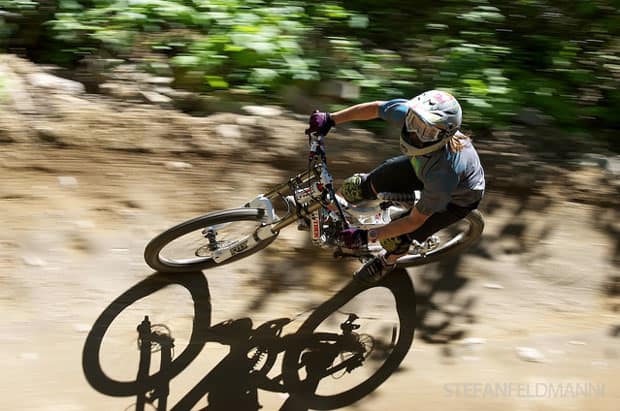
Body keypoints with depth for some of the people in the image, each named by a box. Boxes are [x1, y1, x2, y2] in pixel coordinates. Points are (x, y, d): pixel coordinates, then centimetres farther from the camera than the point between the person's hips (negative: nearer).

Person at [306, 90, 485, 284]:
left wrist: (367, 236, -29)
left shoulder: (444, 173, -46)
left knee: (394, 240, -9)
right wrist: (330, 119, -14)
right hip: (421, 165, 5)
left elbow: (415, 221, -32)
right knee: (354, 190, -5)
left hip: (460, 196, -5)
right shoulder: (407, 113, -35)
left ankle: (387, 262, 29)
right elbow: (375, 108, -13)